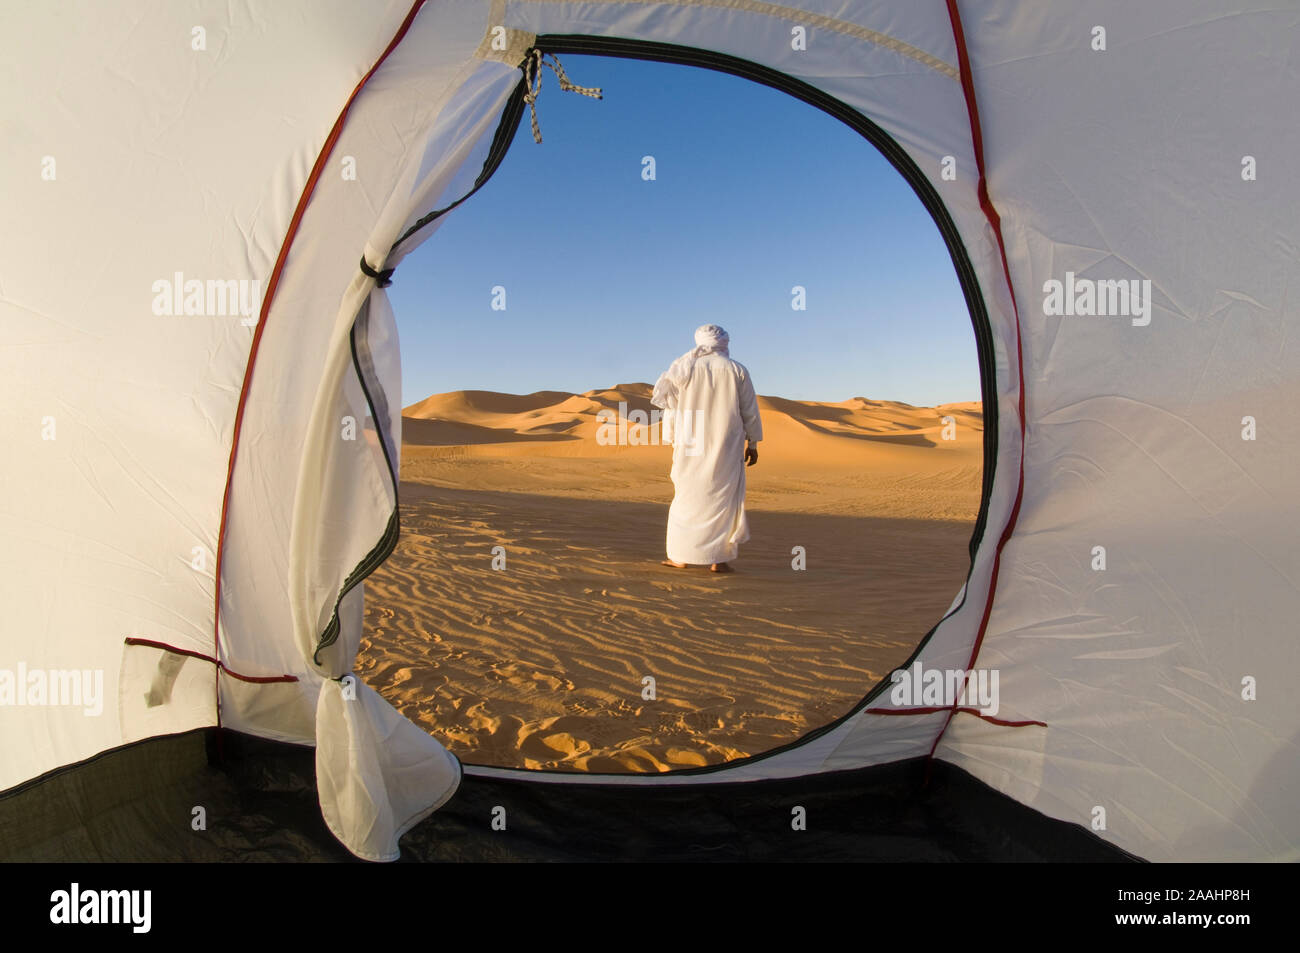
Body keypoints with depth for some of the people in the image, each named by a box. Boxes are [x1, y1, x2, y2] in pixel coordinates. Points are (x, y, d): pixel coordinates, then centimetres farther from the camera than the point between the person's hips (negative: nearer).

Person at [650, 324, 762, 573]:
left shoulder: (686, 369, 0)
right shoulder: (737, 371, 0)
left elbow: (671, 407, 0)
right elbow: (750, 412, 2)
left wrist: (672, 441, 9)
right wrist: (752, 444, 11)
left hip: (692, 447, 0)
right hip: (726, 448, 0)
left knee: (686, 498, 10)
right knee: (723, 500, 7)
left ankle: (680, 556, 12)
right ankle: (719, 559, 6)